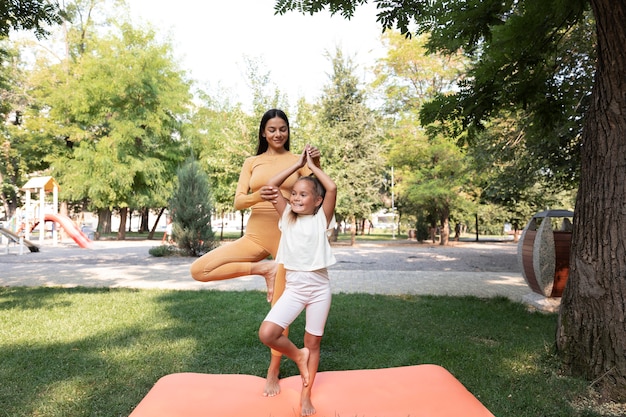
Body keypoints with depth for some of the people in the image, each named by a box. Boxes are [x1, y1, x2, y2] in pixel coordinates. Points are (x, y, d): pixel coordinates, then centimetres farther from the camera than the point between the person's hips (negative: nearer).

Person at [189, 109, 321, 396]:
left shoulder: (298, 161, 5)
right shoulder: (252, 163, 10)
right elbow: (238, 202, 0)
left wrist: (317, 165, -16)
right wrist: (258, 196, -21)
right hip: (256, 235, 3)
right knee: (199, 270, -13)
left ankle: (273, 372, 22)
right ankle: (263, 270, -4)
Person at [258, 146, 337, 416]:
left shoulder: (321, 219, -2)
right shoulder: (287, 217, 6)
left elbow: (332, 188, -16)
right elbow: (272, 185, 1)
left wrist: (312, 165, -3)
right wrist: (298, 163, 2)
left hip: (319, 287, -2)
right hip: (294, 287, 2)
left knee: (313, 343, 10)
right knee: (267, 333, -16)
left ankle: (306, 395, 28)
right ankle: (298, 356, 14)